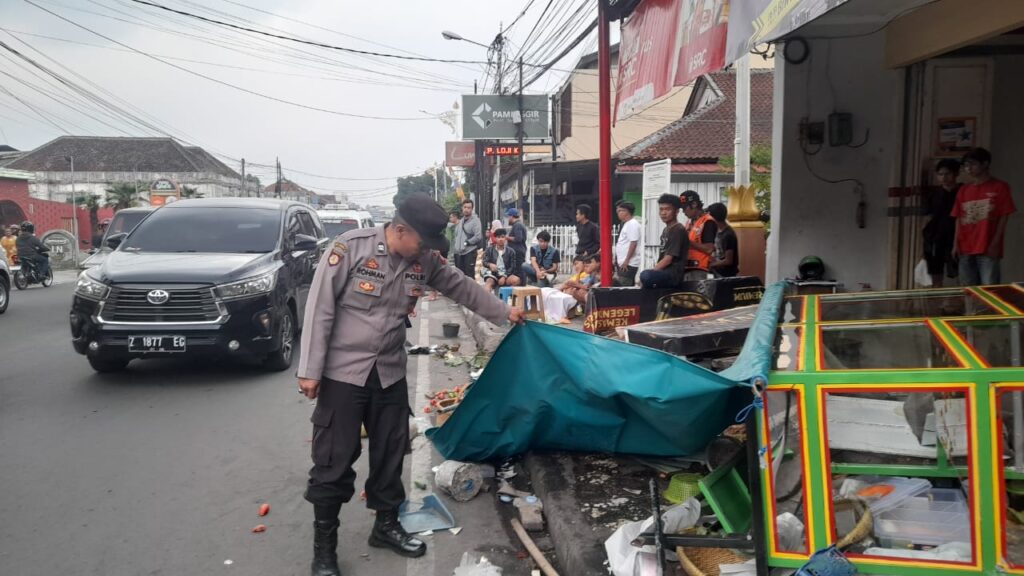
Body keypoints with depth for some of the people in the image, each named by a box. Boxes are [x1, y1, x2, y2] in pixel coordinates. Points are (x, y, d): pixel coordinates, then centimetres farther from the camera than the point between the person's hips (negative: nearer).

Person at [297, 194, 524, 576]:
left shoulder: (424, 260, -2)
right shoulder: (351, 248, -18)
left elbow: (460, 286, 15)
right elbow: (320, 308, -15)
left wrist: (503, 313, 21)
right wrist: (310, 370, -14)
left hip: (390, 374, 5)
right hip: (342, 373, -5)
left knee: (390, 454, 14)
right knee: (334, 461, 1)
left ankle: (386, 525, 33)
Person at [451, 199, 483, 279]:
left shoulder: (475, 220, -7)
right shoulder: (460, 221, 17)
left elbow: (478, 236, -16)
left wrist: (466, 243, -13)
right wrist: (455, 247, 8)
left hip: (470, 252, -7)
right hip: (459, 252, 7)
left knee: (470, 275, -6)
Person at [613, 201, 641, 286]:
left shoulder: (632, 224, -12)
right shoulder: (626, 224, 16)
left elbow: (633, 244, -19)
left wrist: (626, 261, -21)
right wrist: (616, 260, 20)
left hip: (628, 264, -10)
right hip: (622, 263, 10)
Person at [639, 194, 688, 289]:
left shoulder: (678, 230, -10)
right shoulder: (666, 230, 19)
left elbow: (668, 259, -16)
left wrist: (651, 272, -14)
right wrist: (653, 271, 8)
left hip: (674, 274, -10)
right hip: (664, 273, 10)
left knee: (645, 275, -35)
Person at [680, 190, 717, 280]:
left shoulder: (708, 222, -8)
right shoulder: (689, 223, 18)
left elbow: (709, 249, -16)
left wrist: (688, 242, -15)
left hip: (698, 270, -8)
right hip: (686, 268, 8)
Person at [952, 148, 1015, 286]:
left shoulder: (1000, 187, -1)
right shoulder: (964, 190, 13)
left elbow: (1003, 218, -4)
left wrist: (995, 244, -11)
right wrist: (956, 243, 5)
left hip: (988, 249, -5)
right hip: (966, 249, 5)